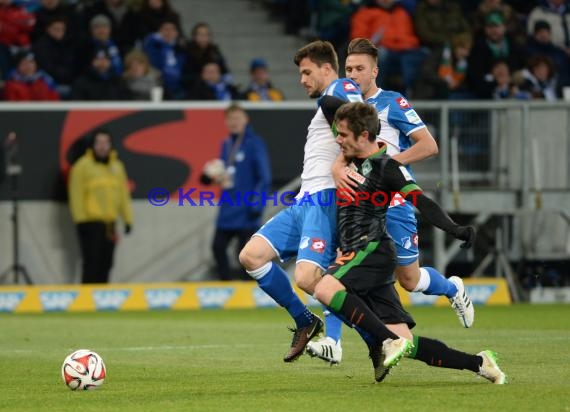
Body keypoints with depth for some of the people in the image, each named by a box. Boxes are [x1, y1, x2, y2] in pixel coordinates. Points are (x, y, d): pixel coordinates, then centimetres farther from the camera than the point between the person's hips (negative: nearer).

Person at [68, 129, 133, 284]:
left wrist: (127, 218, 12)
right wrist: (80, 219, -14)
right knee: (91, 264, -9)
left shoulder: (117, 166, 13)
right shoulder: (83, 166, -6)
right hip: (91, 223, -6)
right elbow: (76, 195, -9)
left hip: (110, 223, 6)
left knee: (106, 264, 9)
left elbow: (123, 194, 15)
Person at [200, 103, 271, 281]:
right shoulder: (226, 145, 12)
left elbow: (264, 178, -11)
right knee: (218, 246, 6)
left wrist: (257, 205, -18)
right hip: (228, 209, 7)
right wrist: (210, 175, -1)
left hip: (246, 212, -7)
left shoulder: (255, 143, -8)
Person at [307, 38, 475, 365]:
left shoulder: (392, 103, -5)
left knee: (409, 280, 6)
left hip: (393, 201, -4)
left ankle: (453, 289, 38)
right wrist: (338, 168, -24)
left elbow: (429, 145, -10)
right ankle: (332, 342, -18)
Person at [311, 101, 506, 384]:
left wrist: (455, 230, -32)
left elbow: (421, 202, -19)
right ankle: (478, 363, 7)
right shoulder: (351, 159, 14)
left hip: (373, 251, -8)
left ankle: (389, 342, -29)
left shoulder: (387, 167, -9)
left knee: (325, 289, -32)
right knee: (406, 344, 0)